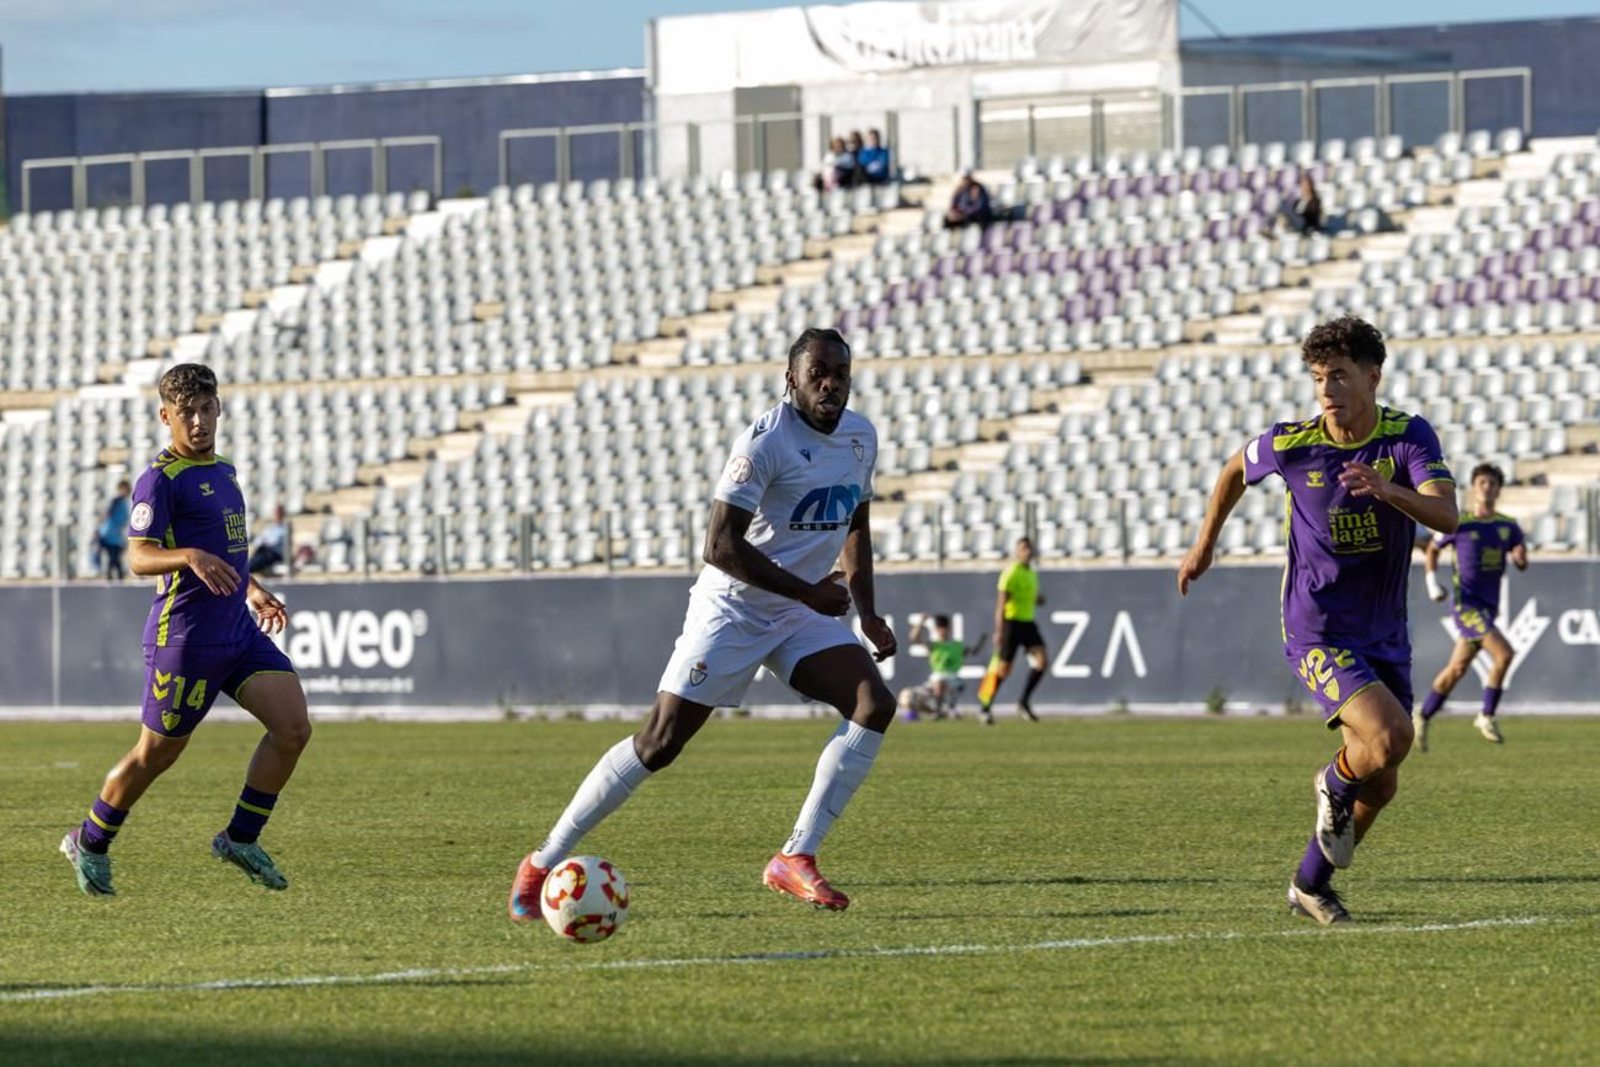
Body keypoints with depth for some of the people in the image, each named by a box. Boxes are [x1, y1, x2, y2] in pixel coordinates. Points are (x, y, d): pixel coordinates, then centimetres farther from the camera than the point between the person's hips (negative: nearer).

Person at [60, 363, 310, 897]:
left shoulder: (223, 471, 15)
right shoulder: (161, 479, -12)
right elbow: (139, 557, -20)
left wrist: (253, 590, 23)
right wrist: (191, 557, -37)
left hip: (241, 631, 7)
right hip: (186, 637, -7)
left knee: (293, 727, -8)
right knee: (157, 753, 4)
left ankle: (241, 838, 6)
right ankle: (89, 844, 25)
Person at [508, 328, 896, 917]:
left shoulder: (860, 438, 4)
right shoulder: (766, 441, -21)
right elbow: (720, 545, -25)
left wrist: (866, 610, 10)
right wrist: (808, 591, -22)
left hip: (803, 612, 7)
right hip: (732, 608, -7)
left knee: (875, 704, -15)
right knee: (660, 742, -9)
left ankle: (796, 858, -11)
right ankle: (544, 862, 3)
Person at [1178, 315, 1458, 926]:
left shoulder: (1410, 437, -10)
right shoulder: (1292, 444, -11)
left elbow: (1446, 516, -25)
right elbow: (1236, 470, 12)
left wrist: (1390, 491, -44)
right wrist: (1205, 543, 22)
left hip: (1385, 635, 4)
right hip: (1317, 630, -4)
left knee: (1380, 787, 10)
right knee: (1389, 734, -26)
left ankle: (1310, 885, 31)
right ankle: (1335, 784, 8)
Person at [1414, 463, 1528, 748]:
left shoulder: (1508, 527, 7)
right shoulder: (1459, 524, -3)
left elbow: (1522, 563, 10)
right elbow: (1432, 549, 12)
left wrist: (1521, 558, -13)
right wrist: (1432, 583, 3)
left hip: (1489, 605, 5)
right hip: (1466, 603, -5)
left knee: (1457, 668, 11)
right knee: (1503, 654, -20)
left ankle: (1422, 717, 26)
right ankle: (1487, 716, -7)